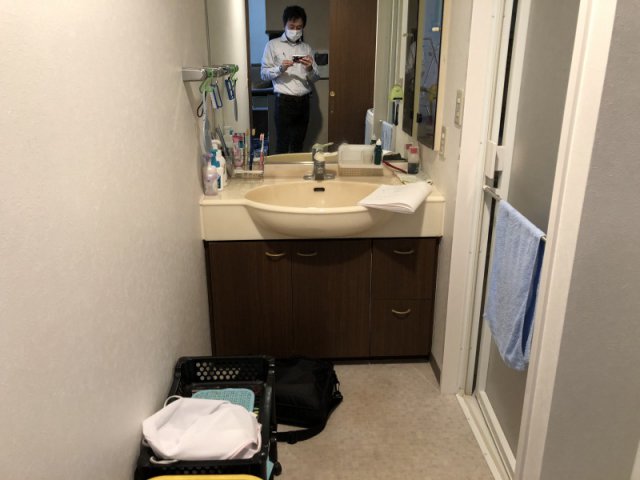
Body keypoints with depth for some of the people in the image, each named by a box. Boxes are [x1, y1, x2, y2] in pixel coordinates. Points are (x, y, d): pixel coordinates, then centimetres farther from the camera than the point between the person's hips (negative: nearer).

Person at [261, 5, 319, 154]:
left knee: (298, 144, 10)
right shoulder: (273, 45, 2)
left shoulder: (306, 48, 13)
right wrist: (280, 69, -19)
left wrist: (310, 69, -11)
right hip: (284, 101, -4)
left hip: (303, 101, 4)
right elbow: (264, 73, -1)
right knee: (283, 144, -3)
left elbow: (315, 78, 10)